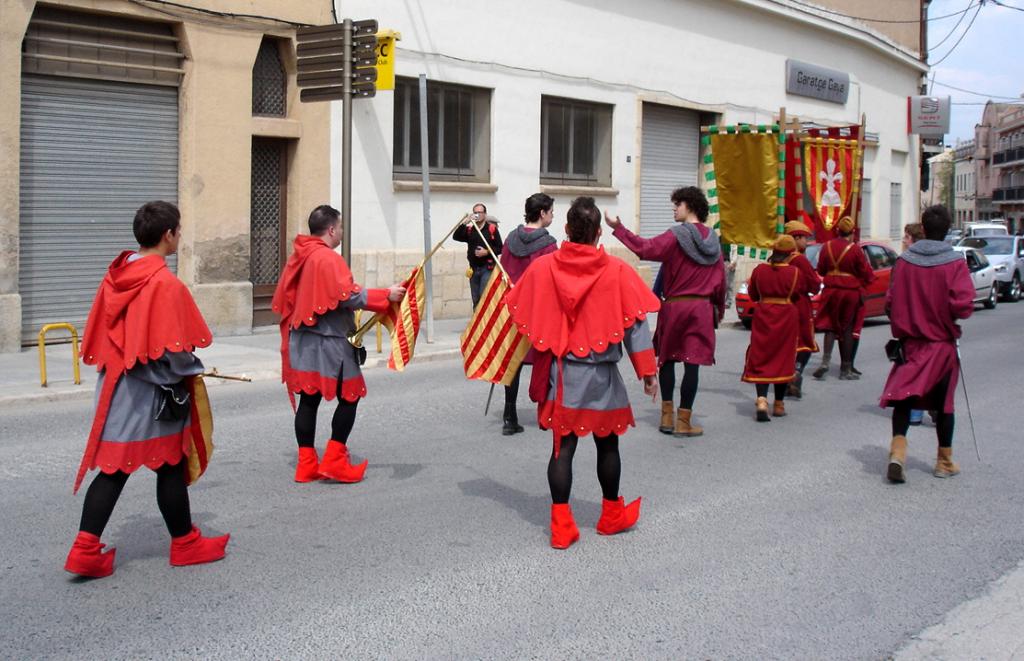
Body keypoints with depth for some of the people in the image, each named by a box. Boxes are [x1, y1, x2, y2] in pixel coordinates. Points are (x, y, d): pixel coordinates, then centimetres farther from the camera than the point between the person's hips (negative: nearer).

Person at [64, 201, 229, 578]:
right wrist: (194, 369, -1)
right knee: (171, 468, 9)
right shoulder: (165, 283, -19)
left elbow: (97, 336, 10)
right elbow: (171, 350, -19)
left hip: (114, 388, 6)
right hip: (154, 396, -6)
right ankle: (185, 544, 23)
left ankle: (86, 549, 2)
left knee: (113, 469, 9)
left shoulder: (115, 275, 3)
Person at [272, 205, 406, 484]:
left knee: (308, 399, 9)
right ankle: (334, 461, 0)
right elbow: (348, 297, -21)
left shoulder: (298, 257, 10)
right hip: (329, 342, -8)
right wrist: (386, 295, -16)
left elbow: (285, 298, 17)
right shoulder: (329, 259, -15)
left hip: (302, 340, 8)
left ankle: (307, 464, 11)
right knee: (349, 397, 3)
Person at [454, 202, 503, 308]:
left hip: (487, 268, -5)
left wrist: (487, 252, -16)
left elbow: (500, 249, -2)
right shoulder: (469, 230, 11)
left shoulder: (492, 229, 0)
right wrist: (465, 223, -15)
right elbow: (456, 237, -6)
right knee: (476, 300, 11)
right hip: (474, 269, 5)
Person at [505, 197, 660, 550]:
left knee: (563, 445, 5)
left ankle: (561, 526, 5)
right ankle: (612, 515, 30)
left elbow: (520, 314, 5)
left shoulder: (542, 267, -5)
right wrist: (647, 370, 0)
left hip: (559, 372, 1)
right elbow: (635, 323, -6)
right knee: (607, 444, 15)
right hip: (601, 374, -1)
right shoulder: (617, 271, -9)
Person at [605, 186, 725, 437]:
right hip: (702, 308, 3)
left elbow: (644, 248, -19)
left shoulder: (676, 236, -8)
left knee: (667, 358, 12)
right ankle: (684, 421, 1)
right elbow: (720, 279, 11)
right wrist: (719, 310, 21)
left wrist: (618, 229, -13)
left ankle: (667, 416, 11)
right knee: (692, 363, 0)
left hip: (674, 305, -3)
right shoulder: (713, 239, 8)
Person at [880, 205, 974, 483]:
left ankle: (898, 449, -17)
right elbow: (963, 306, -19)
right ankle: (945, 460, 23)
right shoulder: (955, 263, -12)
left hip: (910, 342, 1)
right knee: (943, 402, 12)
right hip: (942, 344, -1)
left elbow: (890, 302, -1)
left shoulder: (904, 260, -5)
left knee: (903, 397, 4)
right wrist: (946, 315, 2)